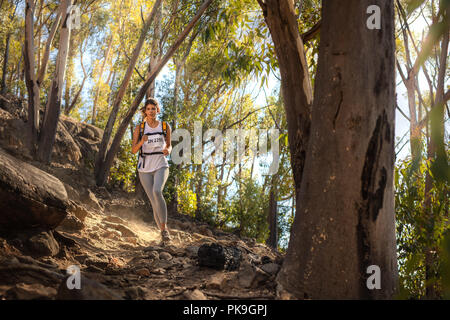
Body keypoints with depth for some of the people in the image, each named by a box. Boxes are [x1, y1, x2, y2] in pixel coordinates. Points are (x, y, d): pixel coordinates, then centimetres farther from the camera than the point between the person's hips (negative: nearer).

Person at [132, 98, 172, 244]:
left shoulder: (165, 126, 2)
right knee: (154, 202, -1)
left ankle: (164, 227, -17)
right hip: (145, 168, 1)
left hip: (161, 166, -1)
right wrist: (141, 141, -21)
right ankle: (163, 231, 18)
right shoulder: (139, 128, 0)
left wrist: (168, 150, -9)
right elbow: (133, 150, -1)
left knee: (157, 191, -29)